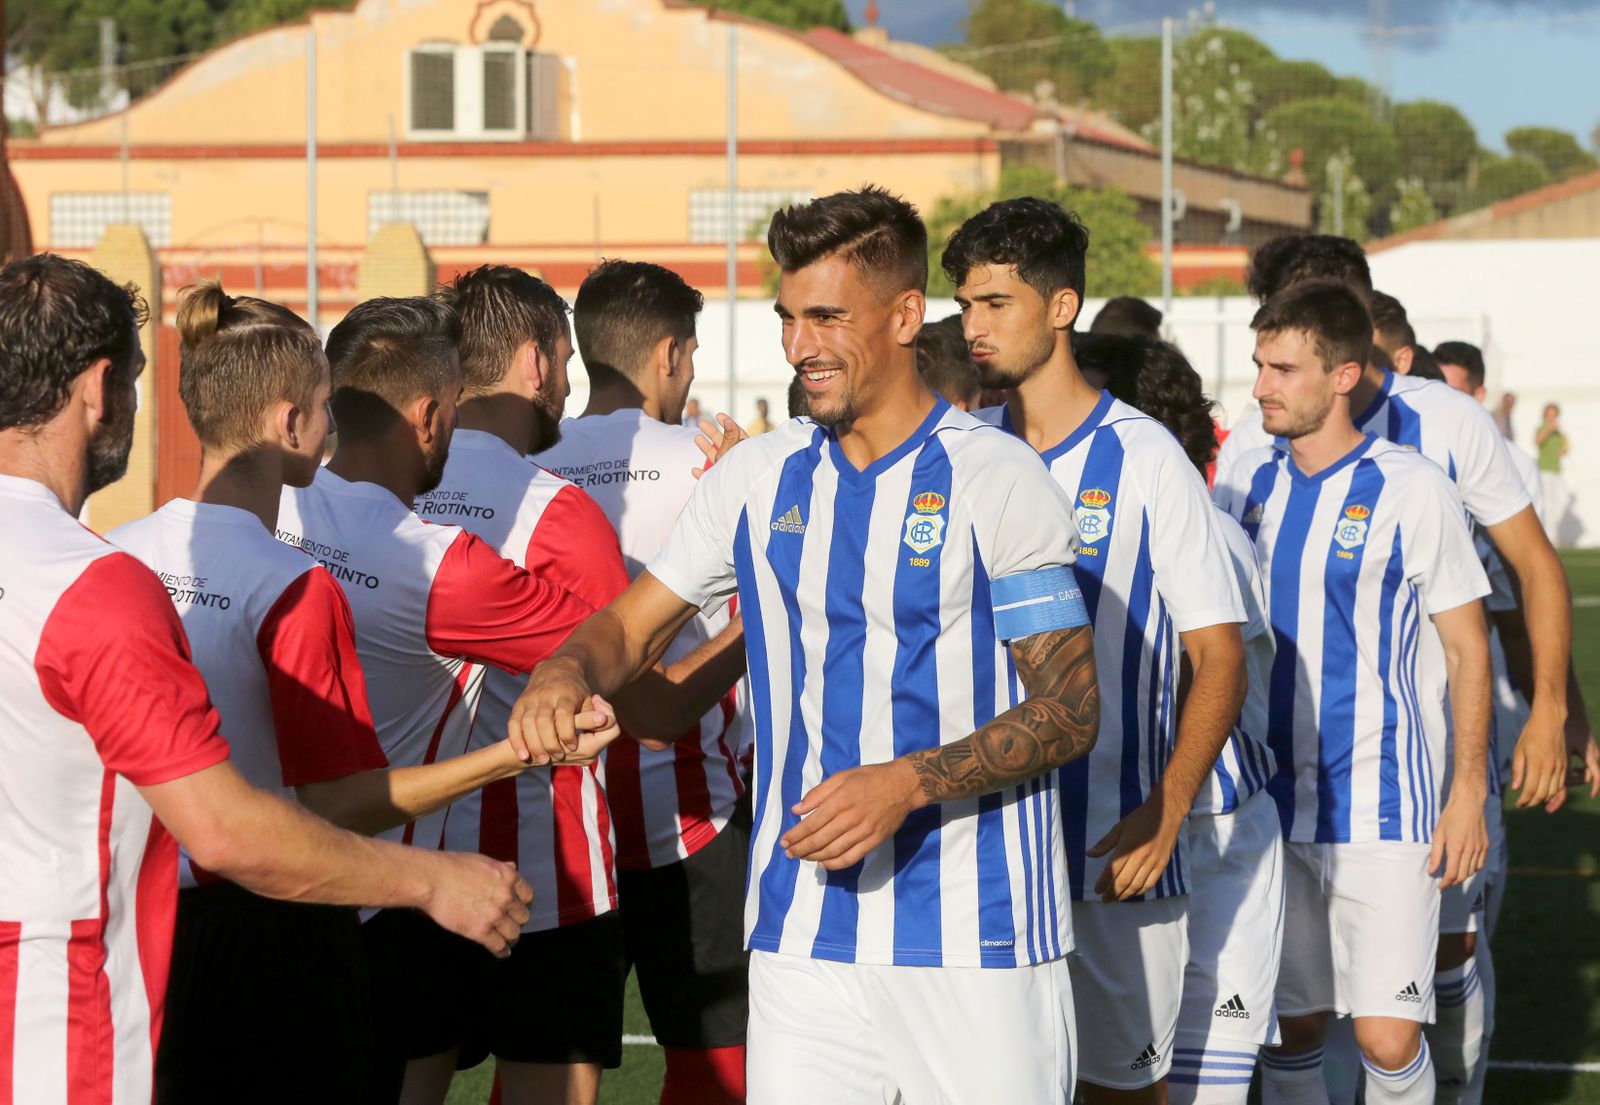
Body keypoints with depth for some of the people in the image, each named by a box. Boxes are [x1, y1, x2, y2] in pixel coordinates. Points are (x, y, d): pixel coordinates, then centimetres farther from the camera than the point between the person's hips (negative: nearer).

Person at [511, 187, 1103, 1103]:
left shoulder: (995, 479, -4)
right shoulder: (759, 476, 10)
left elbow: (1071, 710, -6)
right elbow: (633, 624, 16)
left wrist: (908, 783, -19)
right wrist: (569, 672, -8)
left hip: (975, 940, -3)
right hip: (802, 935, 4)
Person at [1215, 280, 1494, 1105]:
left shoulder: (1410, 489, -6)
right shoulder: (1248, 486, 6)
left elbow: (1467, 648, -2)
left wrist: (1468, 792, -7)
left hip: (1382, 810, -4)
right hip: (1272, 804, 4)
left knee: (1387, 1038, -10)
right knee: (1289, 1029, 7)